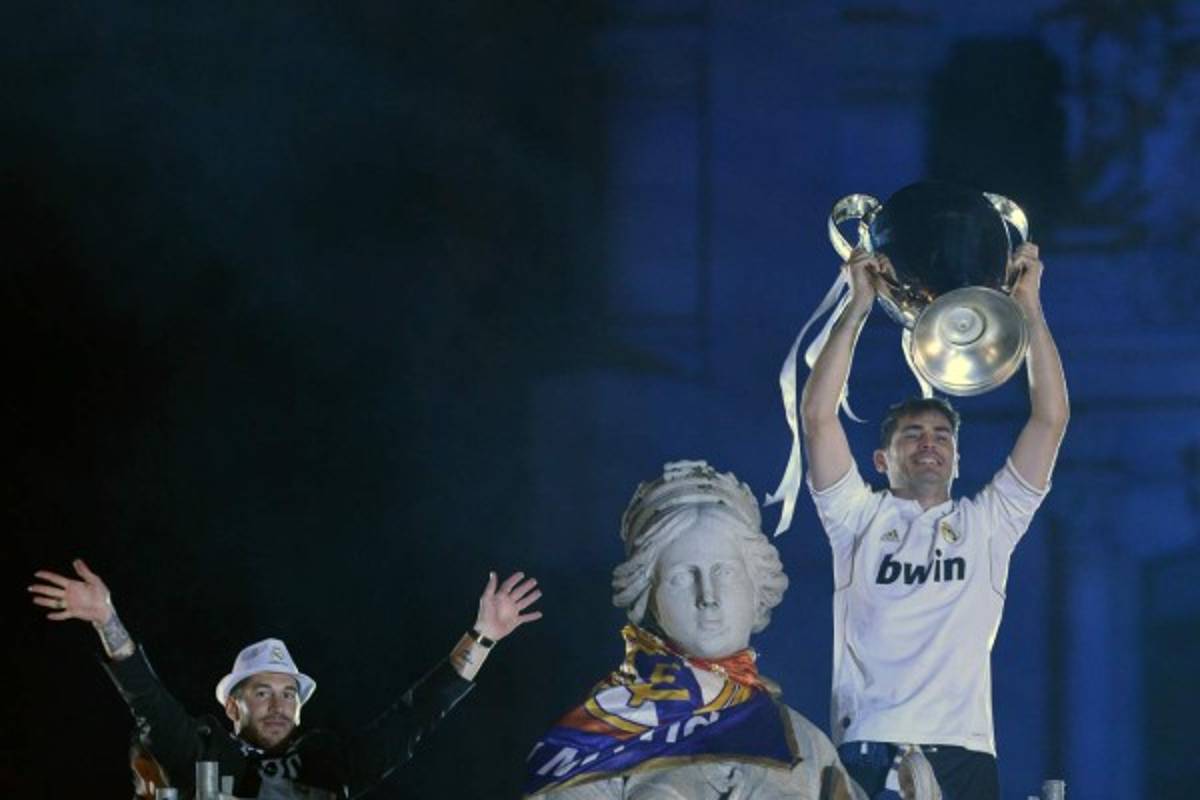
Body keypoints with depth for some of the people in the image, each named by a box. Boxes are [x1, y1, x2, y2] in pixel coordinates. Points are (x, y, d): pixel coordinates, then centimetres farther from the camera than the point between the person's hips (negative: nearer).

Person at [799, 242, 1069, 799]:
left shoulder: (988, 524, 20)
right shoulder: (860, 520, 17)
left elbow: (1050, 419, 13)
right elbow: (818, 416, 7)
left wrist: (1030, 306, 9)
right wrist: (858, 308, 5)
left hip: (963, 754, 1)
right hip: (866, 753, -1)